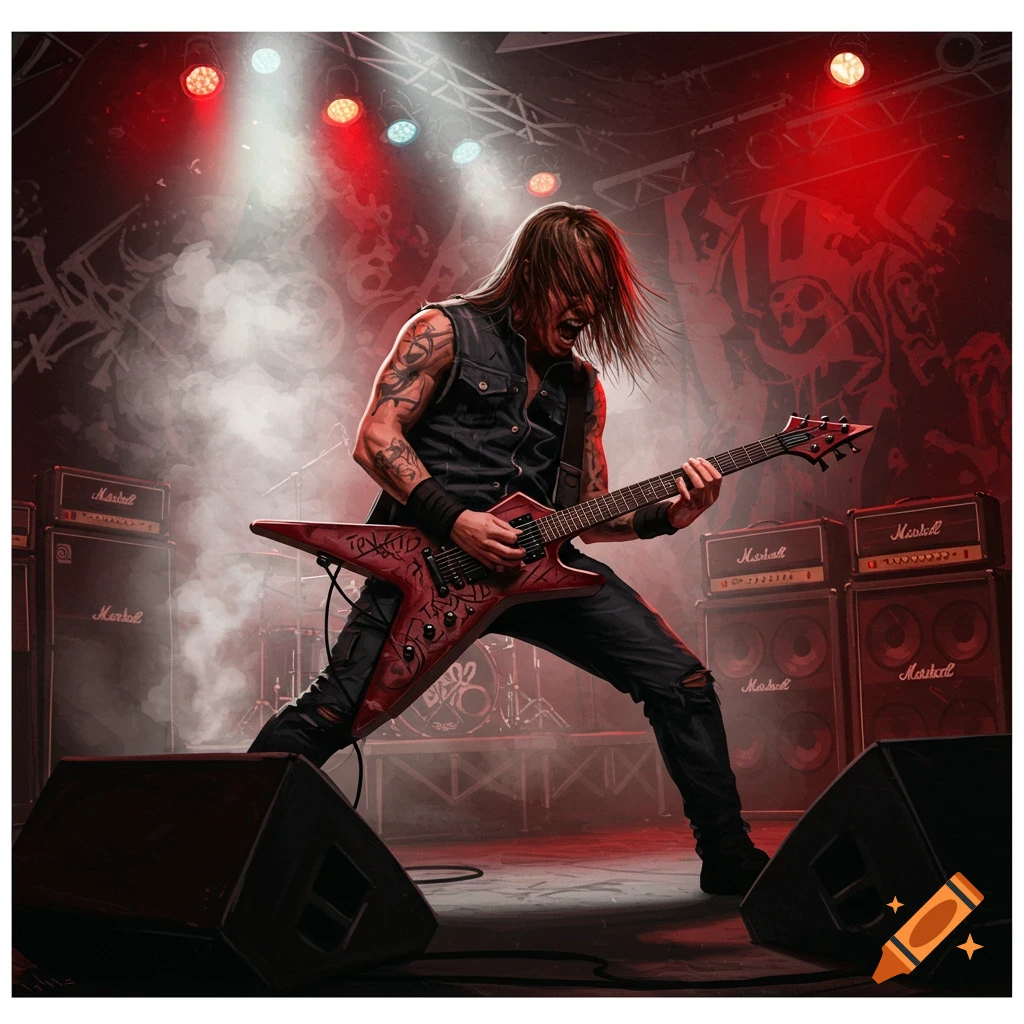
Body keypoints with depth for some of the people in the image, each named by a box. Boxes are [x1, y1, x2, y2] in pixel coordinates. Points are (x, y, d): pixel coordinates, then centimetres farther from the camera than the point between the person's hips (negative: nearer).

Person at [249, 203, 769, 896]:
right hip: (432, 553, -5)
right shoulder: (446, 332, 3)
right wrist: (455, 520, -16)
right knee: (336, 709, -16)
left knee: (683, 682, -4)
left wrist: (665, 516, -2)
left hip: (537, 558, 5)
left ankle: (729, 859, 10)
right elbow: (376, 440, -5)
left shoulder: (582, 385, 19)